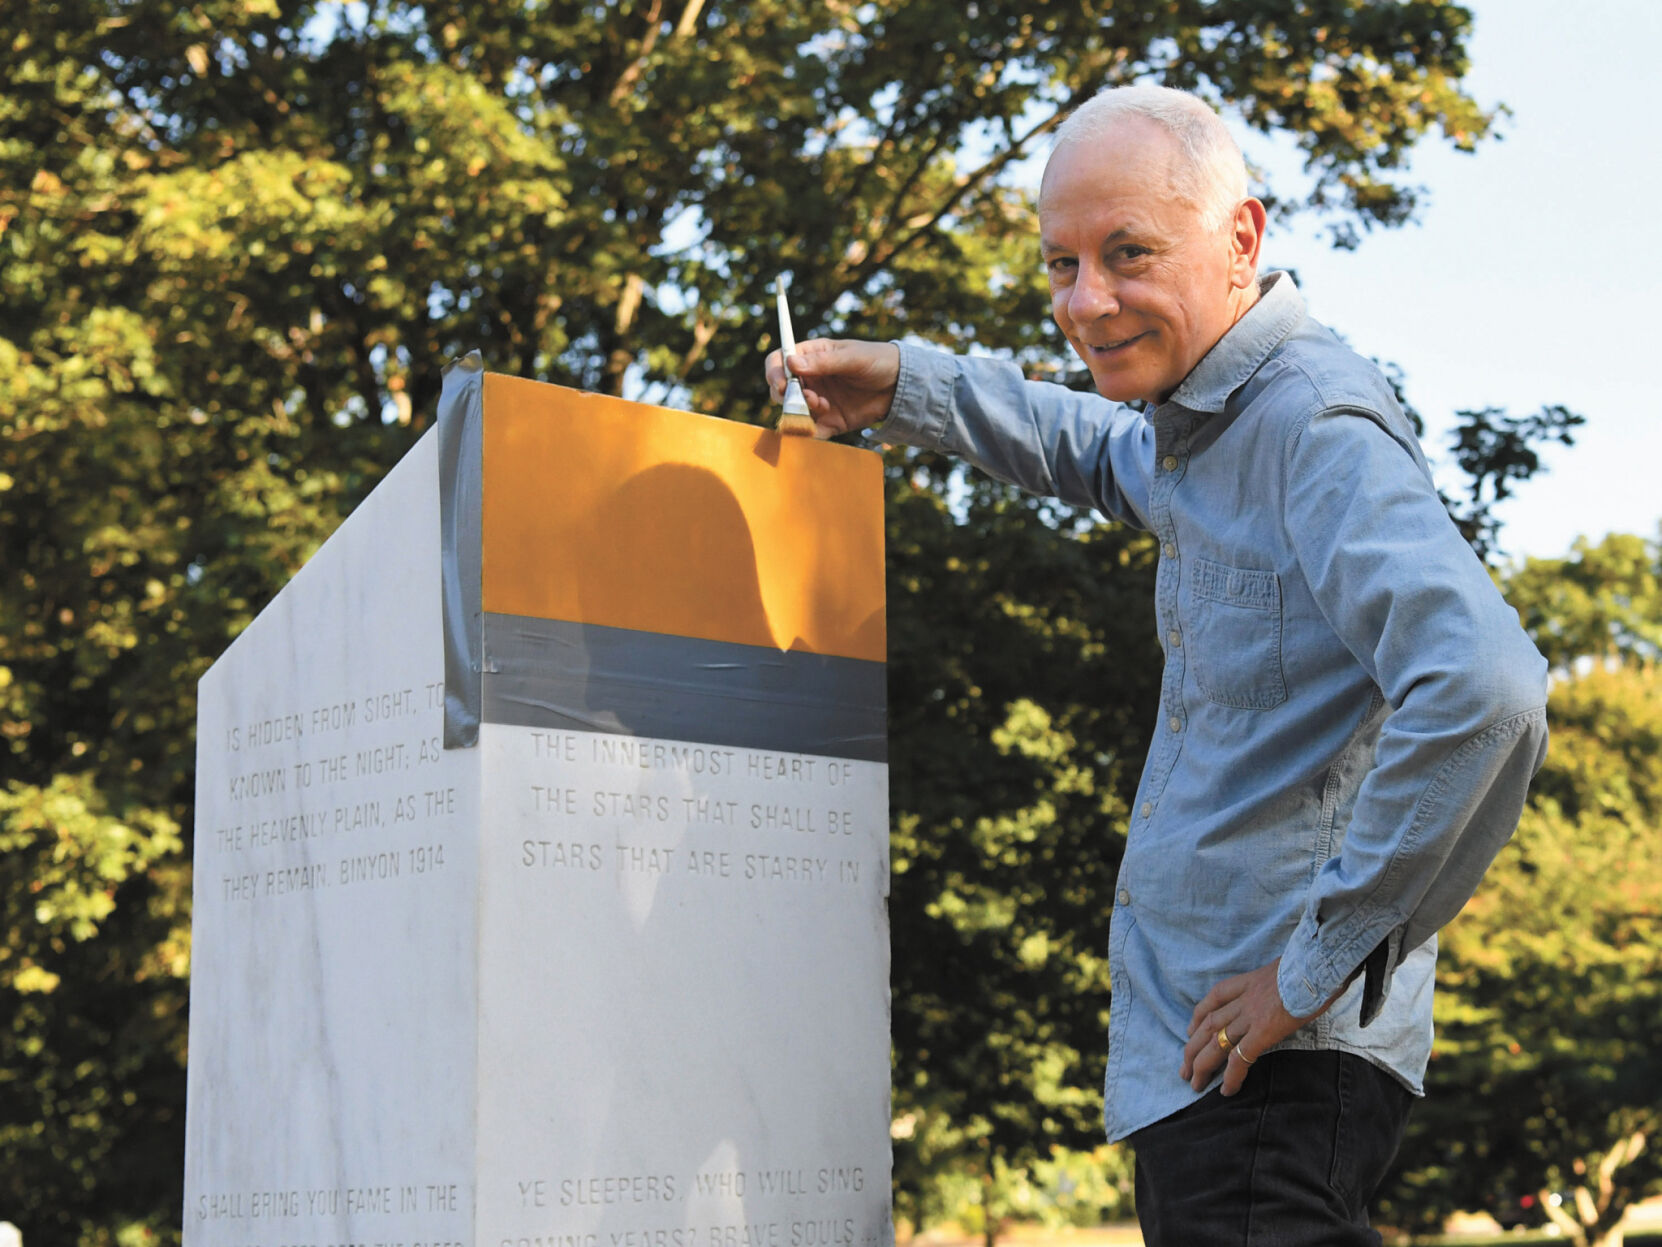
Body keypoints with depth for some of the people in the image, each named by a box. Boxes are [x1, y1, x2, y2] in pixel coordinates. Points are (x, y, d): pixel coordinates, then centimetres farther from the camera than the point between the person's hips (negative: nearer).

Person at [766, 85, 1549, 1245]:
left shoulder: (1316, 425, -18)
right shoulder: (1204, 427, 13)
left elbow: (1481, 688, -32)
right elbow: (1094, 451, 38)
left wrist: (1321, 961, -25)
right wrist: (903, 387, 23)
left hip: (1277, 1060, -10)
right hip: (1191, 1050, 10)